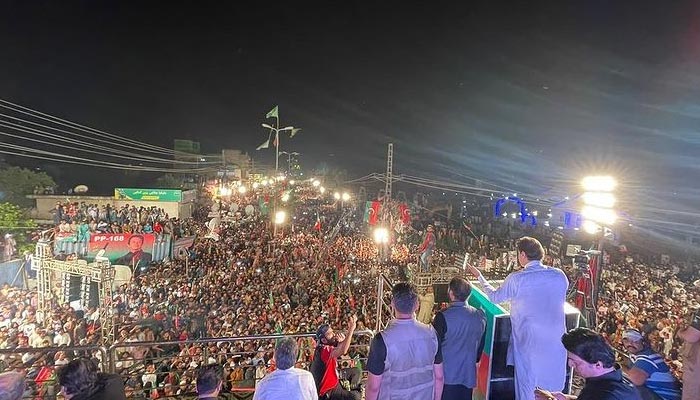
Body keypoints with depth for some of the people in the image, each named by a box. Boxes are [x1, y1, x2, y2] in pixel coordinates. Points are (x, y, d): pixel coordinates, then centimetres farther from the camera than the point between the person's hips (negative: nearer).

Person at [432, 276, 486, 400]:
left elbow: (435, 346, -12)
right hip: (469, 375, 5)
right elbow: (481, 345, 9)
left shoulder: (443, 317, -20)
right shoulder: (481, 316, -4)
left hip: (446, 376, -4)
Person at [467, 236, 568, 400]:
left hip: (529, 342, -4)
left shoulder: (516, 279, -14)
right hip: (556, 342, 4)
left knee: (527, 385, 11)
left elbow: (495, 297, 1)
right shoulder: (560, 275, -5)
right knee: (553, 385, 20)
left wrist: (479, 276, 15)